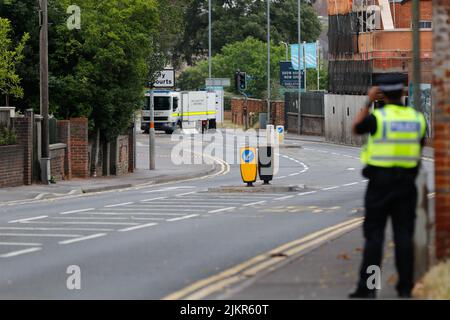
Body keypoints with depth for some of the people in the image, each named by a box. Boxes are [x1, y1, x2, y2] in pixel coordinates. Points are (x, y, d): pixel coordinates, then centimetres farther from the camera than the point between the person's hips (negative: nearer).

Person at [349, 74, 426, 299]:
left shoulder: (377, 117, -11)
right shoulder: (417, 118, 1)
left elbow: (356, 128, 7)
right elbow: (419, 148, 11)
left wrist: (368, 103, 11)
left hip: (380, 181, -3)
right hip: (406, 182, 3)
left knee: (374, 234, 1)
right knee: (404, 235, 5)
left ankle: (367, 287, -2)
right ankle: (405, 287, 4)